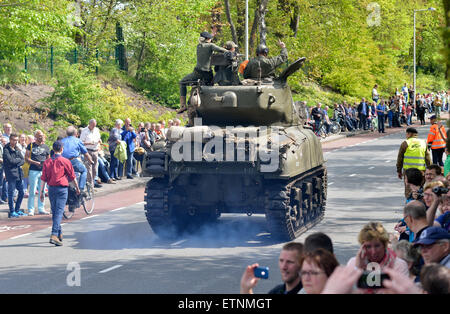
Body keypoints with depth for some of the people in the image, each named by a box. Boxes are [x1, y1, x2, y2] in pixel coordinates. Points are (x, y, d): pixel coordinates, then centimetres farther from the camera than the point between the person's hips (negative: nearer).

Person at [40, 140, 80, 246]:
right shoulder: (65, 161, -6)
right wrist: (77, 188, 16)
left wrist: (41, 192, 8)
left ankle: (59, 234, 25)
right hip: (62, 189, -4)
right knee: (59, 212, -9)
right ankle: (54, 235, -22)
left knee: (54, 212, 15)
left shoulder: (47, 162, 3)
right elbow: (72, 176, 1)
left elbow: (44, 178, 3)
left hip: (51, 188, 4)